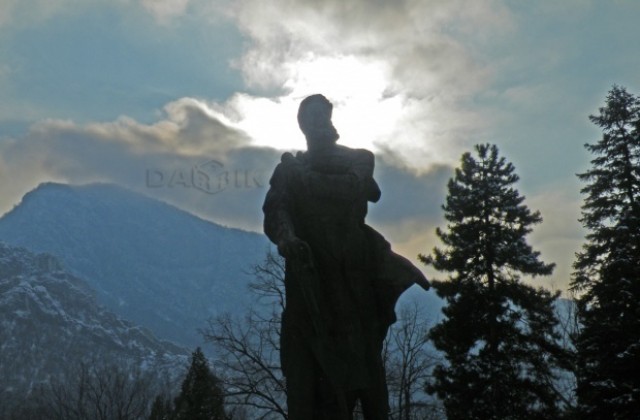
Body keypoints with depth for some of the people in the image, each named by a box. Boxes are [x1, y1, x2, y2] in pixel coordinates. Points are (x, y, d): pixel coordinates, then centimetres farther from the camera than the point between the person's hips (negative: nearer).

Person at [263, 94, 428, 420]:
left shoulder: (357, 160, 19)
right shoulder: (290, 170, 14)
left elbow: (351, 189, 1)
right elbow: (274, 215, -2)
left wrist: (300, 178, 7)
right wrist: (286, 236, -23)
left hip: (352, 276, 1)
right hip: (310, 279, 0)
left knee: (360, 362, -8)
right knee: (308, 371, -10)